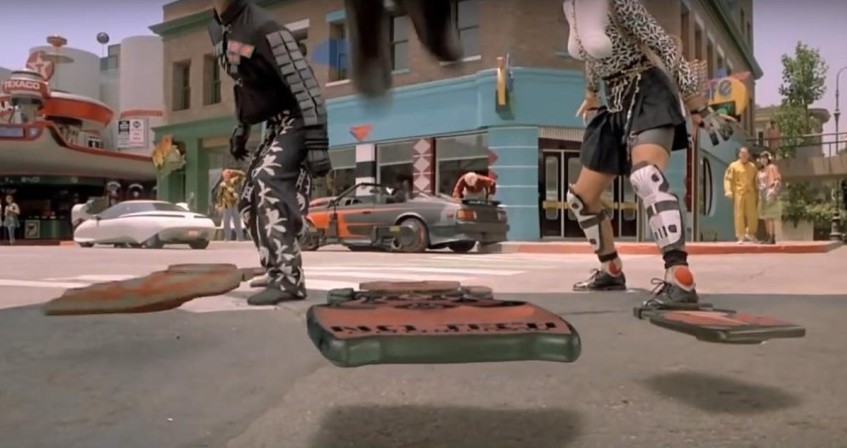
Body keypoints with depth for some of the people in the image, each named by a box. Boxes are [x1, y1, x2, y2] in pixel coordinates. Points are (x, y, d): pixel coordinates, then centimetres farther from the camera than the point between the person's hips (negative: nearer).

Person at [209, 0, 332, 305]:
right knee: (250, 202, 10)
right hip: (274, 126, 10)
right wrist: (241, 127, 22)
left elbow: (303, 83, -26)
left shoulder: (263, 29, -20)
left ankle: (288, 279, -29)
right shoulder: (217, 29, 9)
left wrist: (317, 142, -33)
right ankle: (281, 271, 21)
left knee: (267, 184, -29)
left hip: (296, 121, -9)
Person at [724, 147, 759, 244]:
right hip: (738, 194, -3)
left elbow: (756, 180, 17)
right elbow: (728, 179, -3)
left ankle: (750, 234, 22)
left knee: (752, 215, 2)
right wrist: (728, 191, -15)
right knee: (739, 216, 0)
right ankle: (741, 236, 6)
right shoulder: (733, 166, 3)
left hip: (750, 194, 3)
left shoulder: (753, 166, 13)